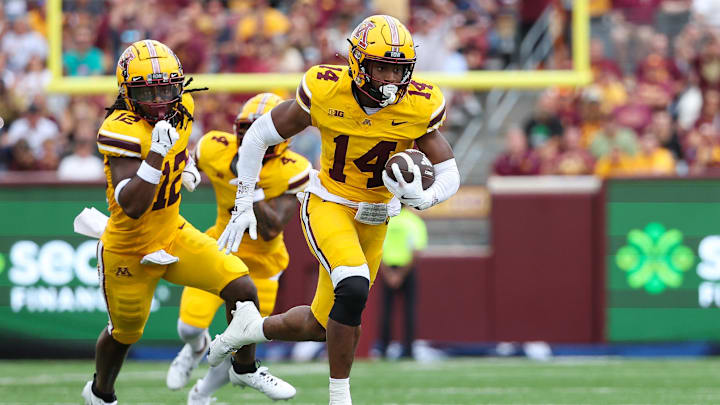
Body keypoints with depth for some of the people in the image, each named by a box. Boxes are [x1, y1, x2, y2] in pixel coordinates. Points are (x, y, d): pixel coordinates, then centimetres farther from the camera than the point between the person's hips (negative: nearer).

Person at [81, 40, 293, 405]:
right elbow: (131, 206, -39)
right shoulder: (122, 131, -30)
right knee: (126, 332, 16)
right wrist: (157, 153, -45)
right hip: (129, 252, -6)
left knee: (242, 290, -8)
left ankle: (244, 368, 17)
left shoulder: (179, 110, -7)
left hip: (172, 235, 6)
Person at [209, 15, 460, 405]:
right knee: (353, 288, -30)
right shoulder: (326, 92, -21)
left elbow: (448, 175, -8)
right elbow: (259, 135, -8)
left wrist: (422, 198, -32)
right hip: (328, 204, -4)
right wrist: (243, 207, -7)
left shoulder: (419, 107, -17)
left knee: (323, 325, 10)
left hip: (374, 219, 4)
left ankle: (252, 328, 40)